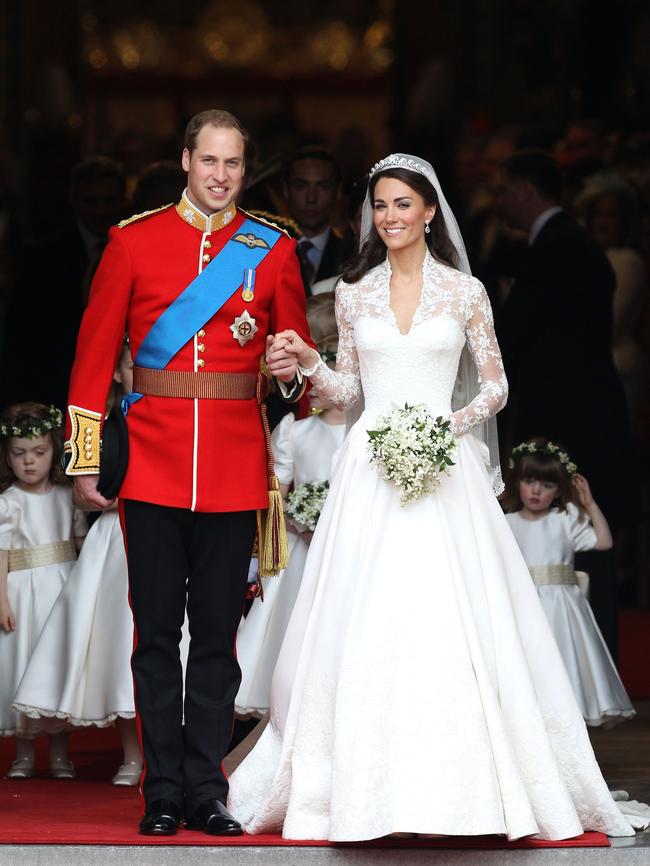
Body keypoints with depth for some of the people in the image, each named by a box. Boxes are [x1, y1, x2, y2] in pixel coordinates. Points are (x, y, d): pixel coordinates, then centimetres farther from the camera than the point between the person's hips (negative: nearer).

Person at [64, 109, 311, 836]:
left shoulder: (273, 250, 7)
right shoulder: (133, 242, 3)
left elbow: (298, 351, 13)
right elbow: (94, 353, 4)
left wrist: (293, 370, -11)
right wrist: (85, 460, 0)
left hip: (236, 468, 1)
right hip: (152, 466, -1)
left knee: (218, 634, 5)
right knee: (156, 633, 1)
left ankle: (207, 791, 10)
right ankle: (163, 795, 8)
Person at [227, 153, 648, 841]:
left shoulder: (464, 292, 4)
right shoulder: (354, 293, 10)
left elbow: (495, 385, 7)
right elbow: (349, 389, 15)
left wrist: (457, 422, -10)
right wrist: (309, 363, -3)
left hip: (444, 467, -2)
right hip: (370, 469, 2)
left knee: (451, 626, -7)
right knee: (365, 627, -3)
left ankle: (460, 785, 1)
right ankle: (368, 785, 2)